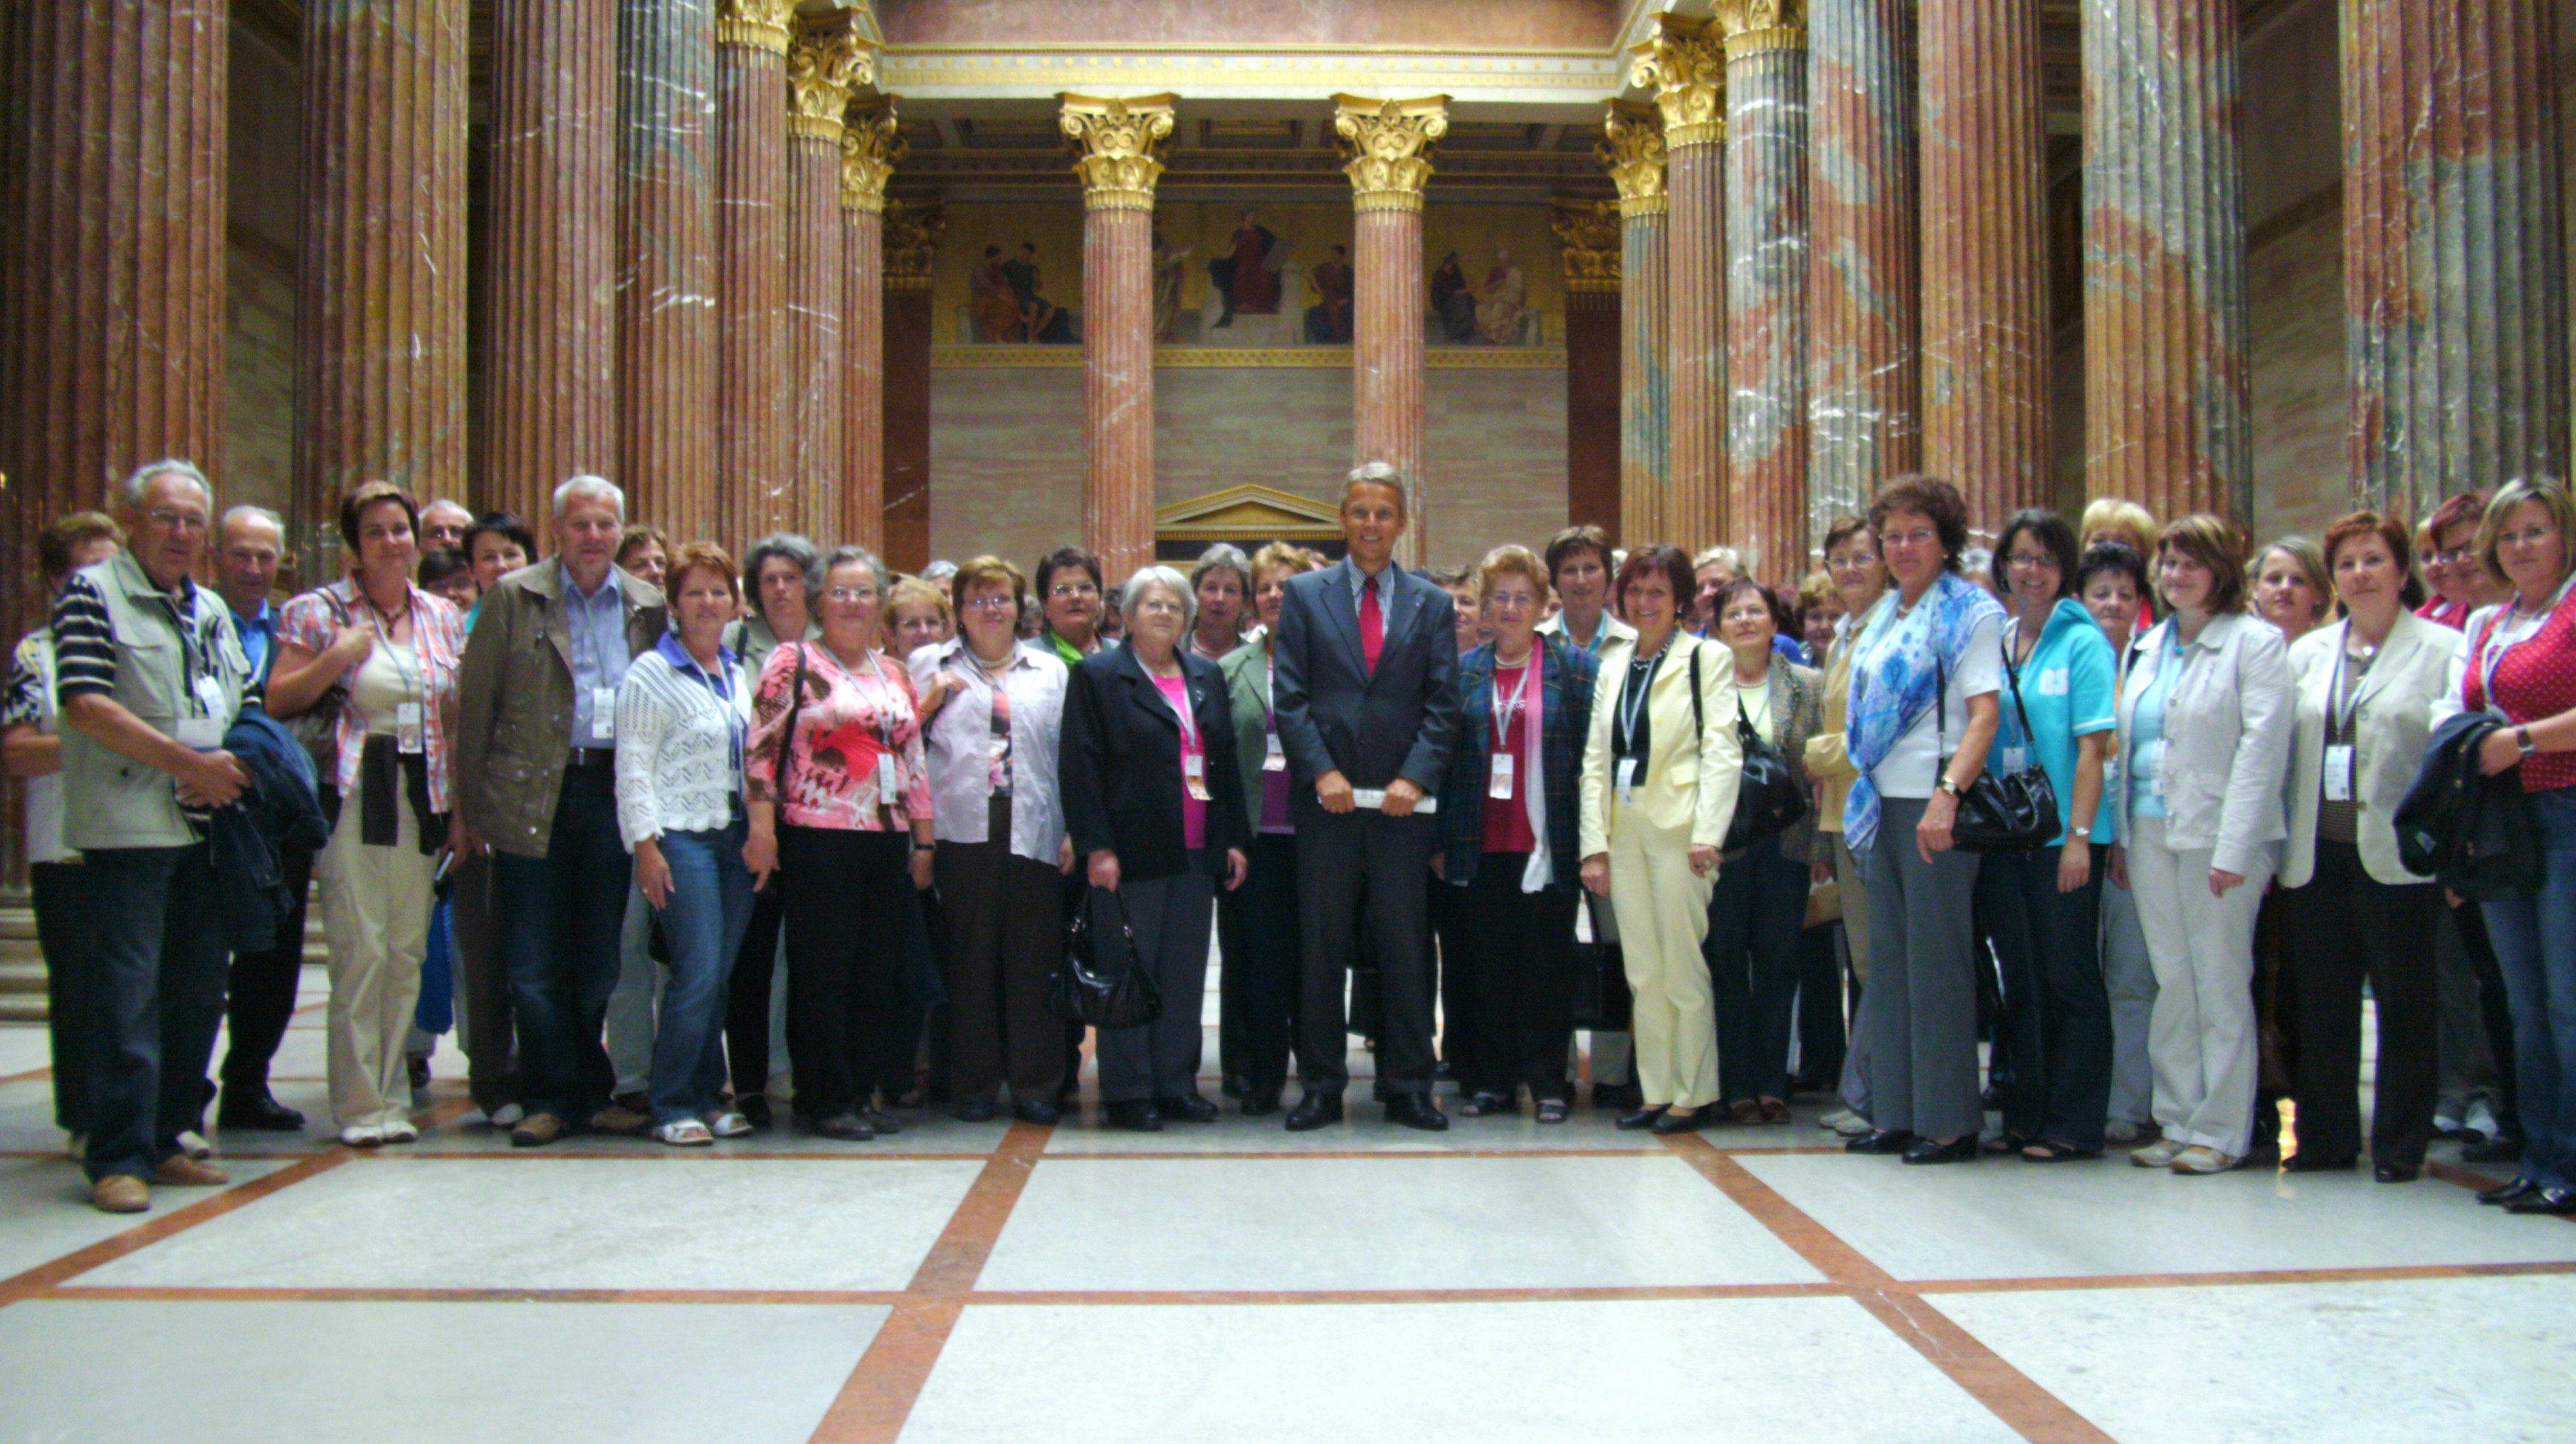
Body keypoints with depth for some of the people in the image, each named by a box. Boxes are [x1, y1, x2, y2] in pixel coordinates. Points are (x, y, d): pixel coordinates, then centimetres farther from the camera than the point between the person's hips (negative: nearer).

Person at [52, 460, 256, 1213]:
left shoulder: (212, 610, 18)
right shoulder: (91, 593, -2)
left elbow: (244, 707, 20)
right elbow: (87, 706, -12)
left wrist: (230, 768, -2)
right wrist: (188, 762, -15)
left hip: (206, 827, 7)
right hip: (128, 828, -7)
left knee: (199, 991, 9)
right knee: (127, 995, -6)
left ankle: (165, 1140, 20)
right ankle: (120, 1157, 1)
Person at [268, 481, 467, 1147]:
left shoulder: (443, 618, 14)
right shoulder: (321, 610, 1)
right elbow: (278, 702, -3)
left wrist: (459, 806, 10)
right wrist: (338, 657, -17)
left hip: (422, 793, 4)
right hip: (352, 792, -4)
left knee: (408, 949, 5)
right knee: (360, 948, -8)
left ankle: (392, 1096, 14)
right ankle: (359, 1104, 1)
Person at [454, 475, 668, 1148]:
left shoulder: (648, 607, 10)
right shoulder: (514, 598, 3)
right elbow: (476, 706, 2)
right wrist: (470, 807, -3)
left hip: (614, 791, 2)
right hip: (534, 796, -2)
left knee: (600, 958, 8)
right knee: (533, 963, 2)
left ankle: (593, 1093, 19)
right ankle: (549, 1098, 12)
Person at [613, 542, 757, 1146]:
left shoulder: (737, 675, 17)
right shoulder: (652, 673, -2)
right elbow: (633, 765, -7)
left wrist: (759, 834, 16)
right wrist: (645, 845, -14)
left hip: (735, 838, 6)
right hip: (682, 838, -6)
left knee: (720, 975, 6)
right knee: (697, 973, -10)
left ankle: (707, 1096, 16)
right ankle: (673, 1107, 0)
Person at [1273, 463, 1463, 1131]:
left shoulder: (1432, 604, 10)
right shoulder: (1304, 594, 7)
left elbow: (1442, 703, 4)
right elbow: (1290, 697, 1)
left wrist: (1415, 777, -9)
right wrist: (1321, 772, -11)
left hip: (1401, 801, 1)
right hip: (1326, 801, -1)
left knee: (1406, 949, 5)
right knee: (1321, 949, 5)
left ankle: (1408, 1088, 15)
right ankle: (1321, 1087, 14)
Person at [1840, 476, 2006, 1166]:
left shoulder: (1970, 612, -5)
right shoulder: (1885, 615, 17)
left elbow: (1984, 715, -15)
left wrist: (1948, 793, -26)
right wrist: (1862, 788, 14)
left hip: (1934, 804, -8)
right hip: (1884, 802, 8)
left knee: (1937, 959, -5)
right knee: (1890, 956, 10)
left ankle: (1951, 1121, 3)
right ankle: (1896, 1113, 18)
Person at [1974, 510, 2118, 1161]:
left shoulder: (2083, 642, -4)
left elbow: (2092, 748, -9)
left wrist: (2079, 835, -15)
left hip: (2061, 837, -5)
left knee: (2069, 978, 1)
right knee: (2021, 979, 12)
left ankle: (2071, 1124, 8)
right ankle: (2026, 1114, 21)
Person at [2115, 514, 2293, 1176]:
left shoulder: (2255, 643, -4)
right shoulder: (2148, 647, 17)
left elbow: (2262, 747, -11)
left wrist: (2234, 848, -17)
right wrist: (2119, 835, 11)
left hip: (2217, 833, -6)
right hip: (2150, 830, 6)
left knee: (2220, 983, -1)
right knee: (2173, 982, 9)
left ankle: (2221, 1130, 7)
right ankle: (2178, 1122, 16)